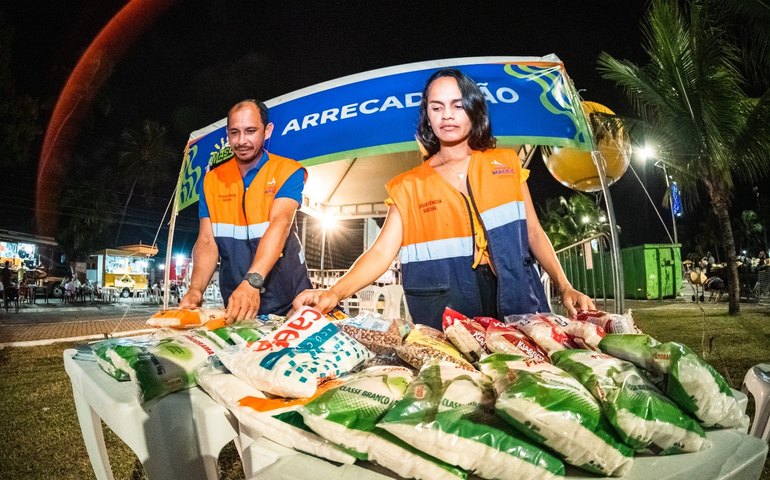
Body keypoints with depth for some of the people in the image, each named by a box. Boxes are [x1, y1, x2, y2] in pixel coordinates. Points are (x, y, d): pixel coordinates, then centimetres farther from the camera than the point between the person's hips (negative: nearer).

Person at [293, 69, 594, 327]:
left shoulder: (506, 164, 10)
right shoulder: (409, 186, 6)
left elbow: (534, 233, 12)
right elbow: (382, 252, -5)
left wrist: (565, 288, 1)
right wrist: (335, 293, -21)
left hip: (515, 302, 2)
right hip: (446, 319, -1)